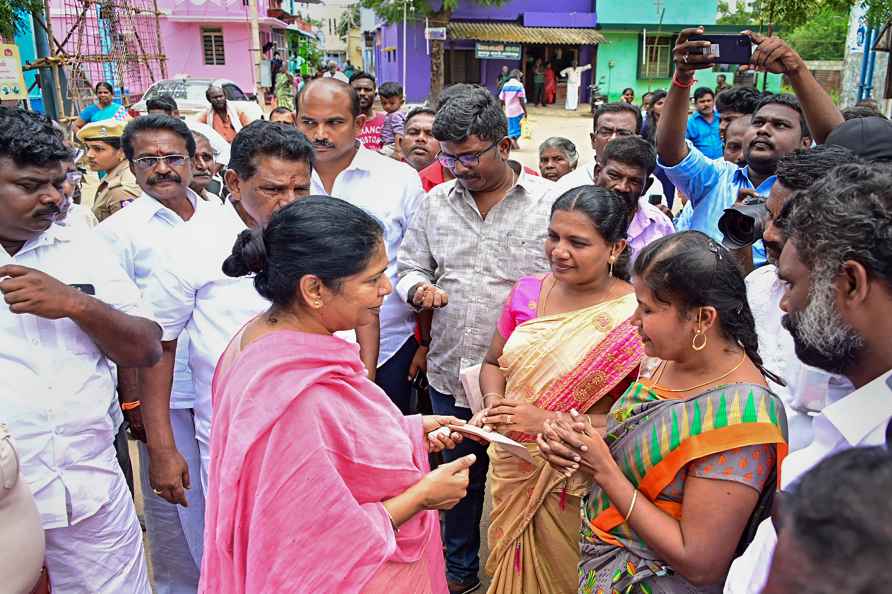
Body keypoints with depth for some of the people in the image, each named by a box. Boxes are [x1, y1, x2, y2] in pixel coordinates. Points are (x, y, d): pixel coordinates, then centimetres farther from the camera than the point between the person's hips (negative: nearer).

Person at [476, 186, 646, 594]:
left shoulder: (635, 315, -18)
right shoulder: (528, 292, -3)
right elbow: (493, 363, 9)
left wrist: (549, 422, -25)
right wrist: (494, 405, -11)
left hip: (576, 487, -4)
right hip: (512, 469, 5)